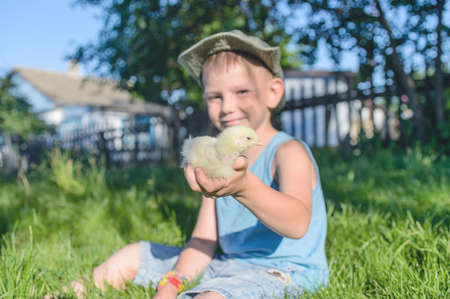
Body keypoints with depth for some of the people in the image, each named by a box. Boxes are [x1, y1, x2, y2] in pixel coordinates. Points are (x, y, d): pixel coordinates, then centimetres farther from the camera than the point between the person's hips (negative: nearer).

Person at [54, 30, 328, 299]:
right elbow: (204, 240, 6)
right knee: (131, 257, 11)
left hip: (284, 274, -7)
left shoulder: (290, 152, -14)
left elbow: (297, 224, -34)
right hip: (229, 265, 8)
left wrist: (244, 186, -51)